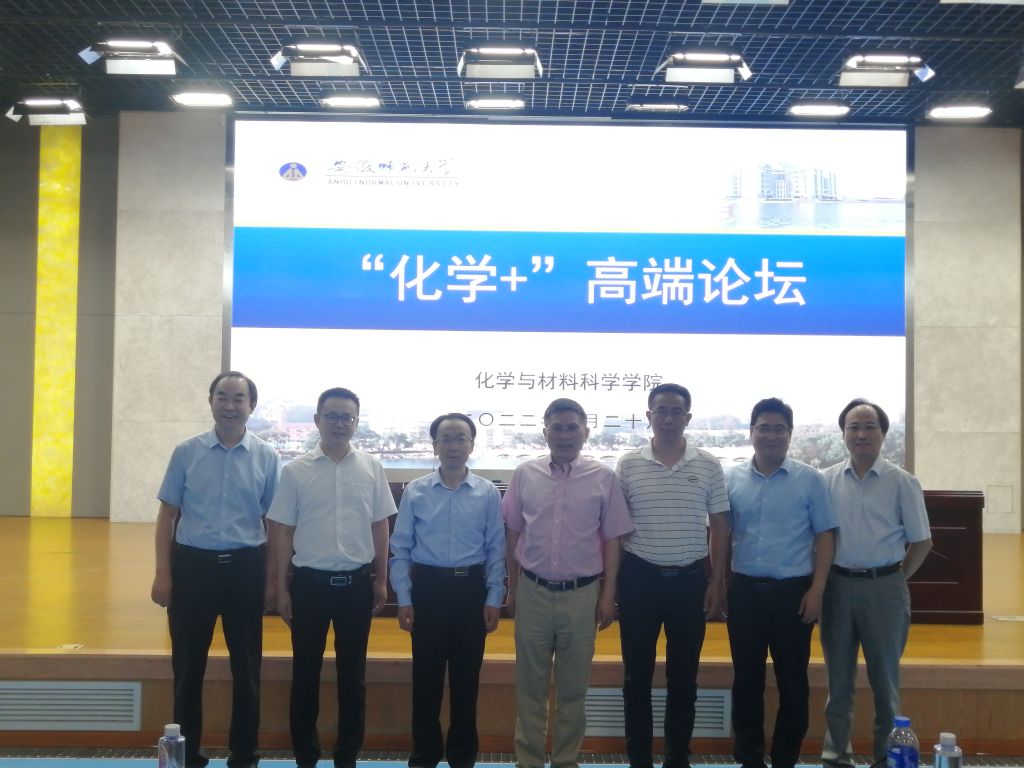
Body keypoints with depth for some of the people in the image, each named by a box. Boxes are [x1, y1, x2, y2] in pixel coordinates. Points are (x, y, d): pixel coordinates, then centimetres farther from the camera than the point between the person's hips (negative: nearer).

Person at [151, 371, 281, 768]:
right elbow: (168, 514, 3)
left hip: (245, 566, 0)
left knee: (246, 667, 10)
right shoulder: (186, 452, 0)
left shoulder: (266, 458, 0)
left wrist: (272, 579, -1)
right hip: (192, 563, 0)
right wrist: (163, 573, -2)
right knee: (187, 666, 9)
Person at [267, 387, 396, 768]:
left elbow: (380, 526, 7)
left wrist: (381, 581, 5)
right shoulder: (296, 471, -2)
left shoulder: (371, 468, 2)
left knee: (353, 674, 10)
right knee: (305, 673, 8)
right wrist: (282, 588, -1)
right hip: (310, 581, -1)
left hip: (357, 582, 1)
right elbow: (282, 532, 1)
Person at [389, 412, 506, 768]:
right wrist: (404, 599, -2)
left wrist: (494, 599, -1)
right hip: (428, 588, 0)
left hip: (471, 588, 0)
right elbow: (400, 548, 2)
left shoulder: (488, 493, 0)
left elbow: (496, 549, 2)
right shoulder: (415, 492, 0)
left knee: (466, 678, 9)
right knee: (426, 677, 6)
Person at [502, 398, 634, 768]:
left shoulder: (604, 478, -2)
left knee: (573, 687, 11)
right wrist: (511, 589, 10)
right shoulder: (524, 475, 1)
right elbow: (513, 535, 8)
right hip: (532, 592, 1)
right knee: (530, 685, 10)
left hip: (582, 594, 0)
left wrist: (608, 594, 0)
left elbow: (611, 540, 2)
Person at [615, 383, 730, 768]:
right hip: (639, 578, 0)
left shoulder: (709, 466, 1)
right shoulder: (628, 465, 0)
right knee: (637, 674, 7)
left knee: (683, 675, 10)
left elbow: (719, 526, 5)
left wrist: (717, 582, 0)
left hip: (690, 579, 1)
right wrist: (611, 581, 0)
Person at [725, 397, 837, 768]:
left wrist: (817, 590, -7)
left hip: (794, 591, -2)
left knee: (793, 682, 6)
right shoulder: (731, 480, 5)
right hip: (744, 590, 2)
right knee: (746, 679, 9)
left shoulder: (810, 480, -1)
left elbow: (825, 537, 0)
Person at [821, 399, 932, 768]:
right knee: (838, 678, 11)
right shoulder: (826, 481, 2)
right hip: (837, 585, 2)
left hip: (883, 587, -2)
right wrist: (822, 580, 3)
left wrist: (894, 581, 0)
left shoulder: (902, 482, -4)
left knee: (884, 678, 8)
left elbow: (921, 541, 1)